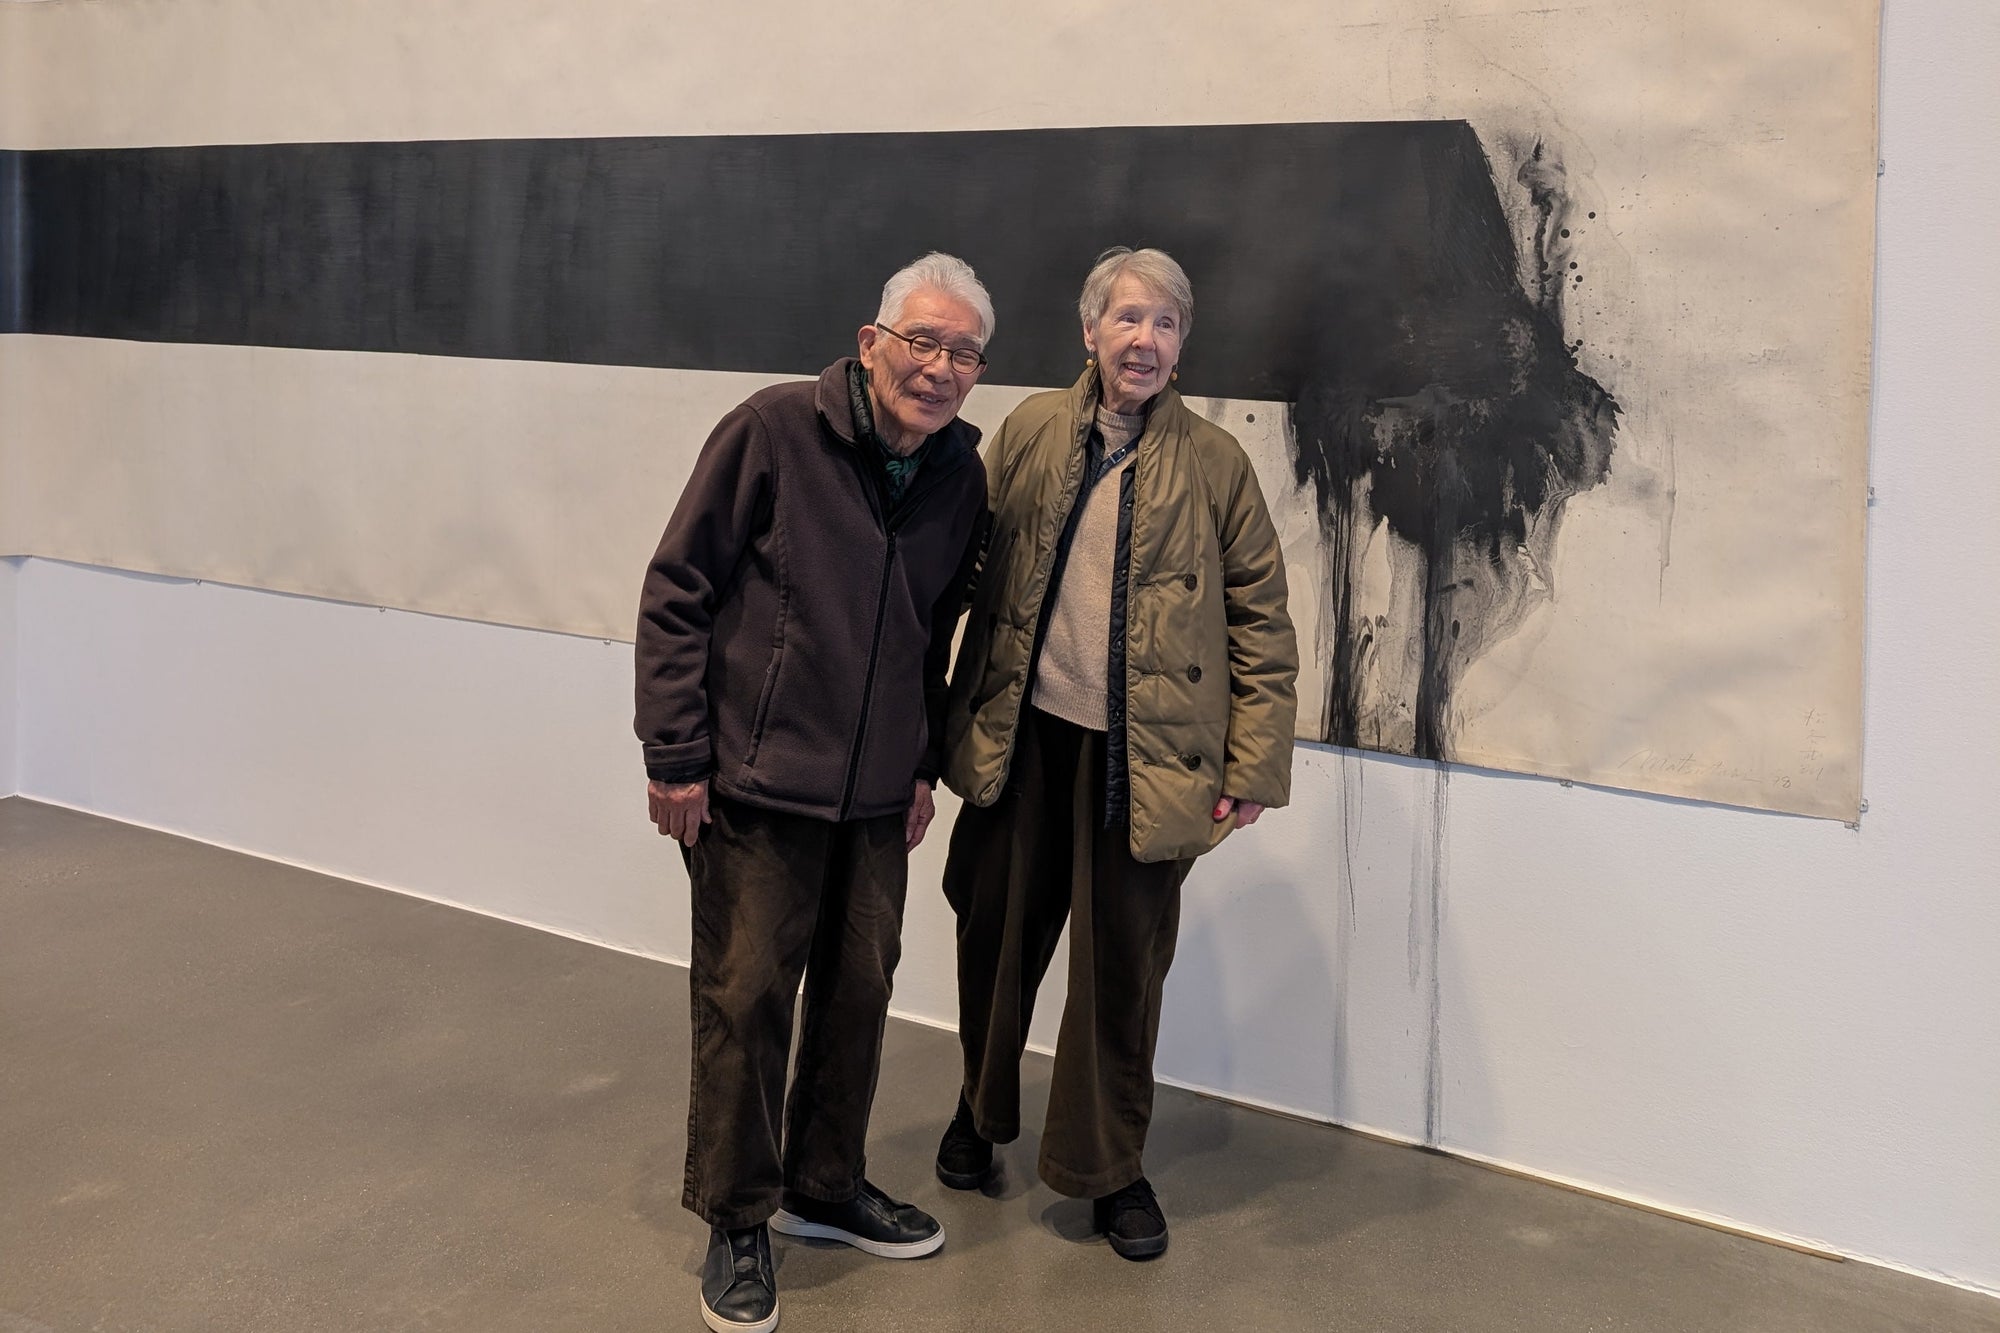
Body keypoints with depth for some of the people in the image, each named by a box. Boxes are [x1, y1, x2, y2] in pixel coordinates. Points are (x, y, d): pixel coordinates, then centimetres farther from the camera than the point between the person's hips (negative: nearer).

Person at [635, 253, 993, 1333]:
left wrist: (924, 765, 14)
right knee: (745, 998, 2)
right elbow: (675, 592, -11)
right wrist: (674, 757, -12)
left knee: (860, 986, 14)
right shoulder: (775, 431, -13)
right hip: (754, 783, -5)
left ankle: (824, 1185, 34)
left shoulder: (960, 472, 4)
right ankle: (736, 1223, 19)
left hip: (877, 795, 6)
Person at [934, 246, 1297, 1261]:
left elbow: (1261, 621, -1)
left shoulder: (1214, 462, -3)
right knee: (997, 938, 17)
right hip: (1024, 735, 2)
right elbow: (977, 571, 7)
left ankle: (1108, 1166, 27)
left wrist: (1255, 766, -6)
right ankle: (980, 1111, 42)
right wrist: (959, 714, 5)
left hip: (1143, 757, -2)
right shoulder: (1031, 431, 2)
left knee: (1122, 967, 7)